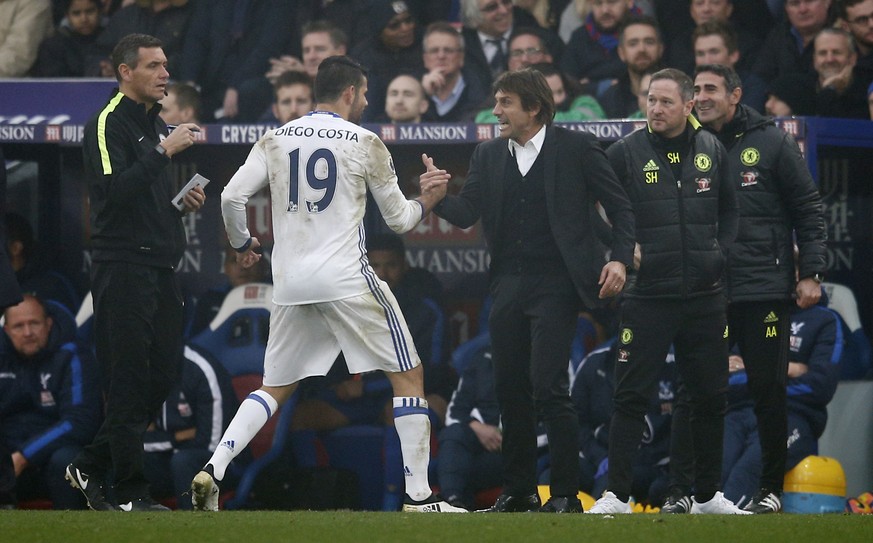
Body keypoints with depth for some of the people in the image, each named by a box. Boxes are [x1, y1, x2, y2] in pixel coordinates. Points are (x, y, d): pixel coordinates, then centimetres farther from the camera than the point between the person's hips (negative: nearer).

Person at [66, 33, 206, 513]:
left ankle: (91, 466, 19)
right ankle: (130, 492, -4)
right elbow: (115, 190, -22)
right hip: (124, 269, -9)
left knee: (160, 378, 9)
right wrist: (163, 151, -25)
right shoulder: (107, 124, -9)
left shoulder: (156, 125, 19)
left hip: (160, 269, 9)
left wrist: (184, 200, 11)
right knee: (129, 383, -7)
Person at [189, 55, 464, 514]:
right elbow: (398, 219, 5)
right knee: (408, 376, 6)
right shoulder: (364, 143, -1)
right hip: (345, 279, -4)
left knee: (275, 388, 17)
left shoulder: (275, 140, 8)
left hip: (290, 284, 4)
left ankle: (212, 471, -3)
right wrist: (428, 198, 26)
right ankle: (418, 496, 0)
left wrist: (242, 243, 22)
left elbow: (231, 197, 3)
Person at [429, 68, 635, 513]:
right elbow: (466, 213, 3)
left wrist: (619, 258, -11)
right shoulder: (488, 156, 12)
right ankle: (518, 490, 17)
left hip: (555, 286, -6)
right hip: (508, 287, 6)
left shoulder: (576, 148, -2)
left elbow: (619, 206, 1)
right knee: (510, 388, 7)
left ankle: (565, 493, -6)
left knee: (548, 385, -12)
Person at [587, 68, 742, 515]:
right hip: (647, 294, -3)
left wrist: (722, 251, 5)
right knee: (631, 395, -4)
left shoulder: (711, 151, 8)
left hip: (704, 295, 3)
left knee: (710, 395, 9)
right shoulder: (626, 153, -2)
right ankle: (617, 495, -1)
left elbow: (730, 208, 19)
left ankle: (708, 495, 20)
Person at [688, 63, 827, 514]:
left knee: (768, 389, 0)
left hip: (764, 288, -3)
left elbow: (808, 210, 2)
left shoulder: (771, 143, 2)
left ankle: (771, 488, 7)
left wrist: (811, 273, -4)